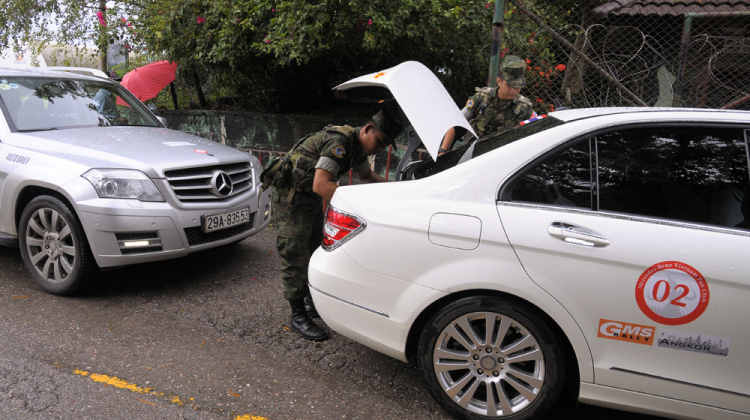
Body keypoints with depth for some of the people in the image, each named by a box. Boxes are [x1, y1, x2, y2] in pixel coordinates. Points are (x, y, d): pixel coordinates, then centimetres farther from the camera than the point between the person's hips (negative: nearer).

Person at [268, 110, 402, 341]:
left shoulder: (357, 146, 3)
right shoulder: (339, 142, -29)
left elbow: (367, 176, 20)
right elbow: (320, 185, -37)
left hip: (311, 197, 10)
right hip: (289, 196, -10)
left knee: (315, 251, 14)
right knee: (296, 257, -7)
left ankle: (311, 302, 27)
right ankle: (298, 316, 2)